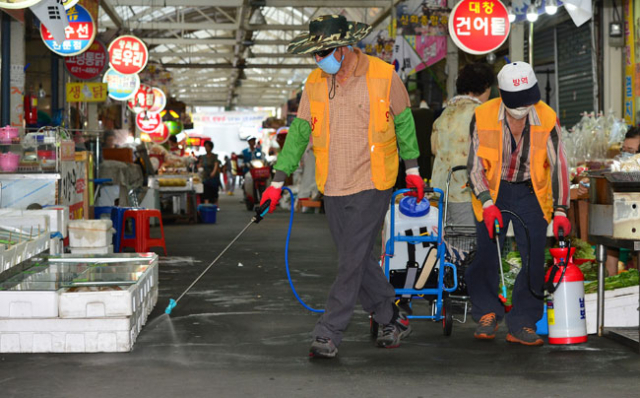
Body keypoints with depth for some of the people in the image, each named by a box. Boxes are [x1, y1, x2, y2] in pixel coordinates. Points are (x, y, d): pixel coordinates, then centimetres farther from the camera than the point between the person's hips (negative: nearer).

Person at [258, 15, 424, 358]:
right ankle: (392, 320, 27)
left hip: (371, 186, -5)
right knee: (358, 260, 10)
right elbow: (299, 133, 8)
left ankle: (327, 334, -1)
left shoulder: (383, 76, -7)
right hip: (333, 189, 5)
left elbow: (403, 122, 7)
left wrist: (412, 169, 12)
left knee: (352, 260, -7)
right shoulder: (314, 83, 4)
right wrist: (278, 181, 5)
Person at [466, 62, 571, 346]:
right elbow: (475, 165, -8)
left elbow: (559, 165, -6)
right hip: (493, 191, 0)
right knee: (486, 256, -7)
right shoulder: (483, 116, -13)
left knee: (534, 259, -7)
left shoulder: (547, 118, -11)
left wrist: (560, 211, -11)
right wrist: (487, 204, -17)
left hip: (531, 193, 0)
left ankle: (521, 324, 4)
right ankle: (487, 312, 16)